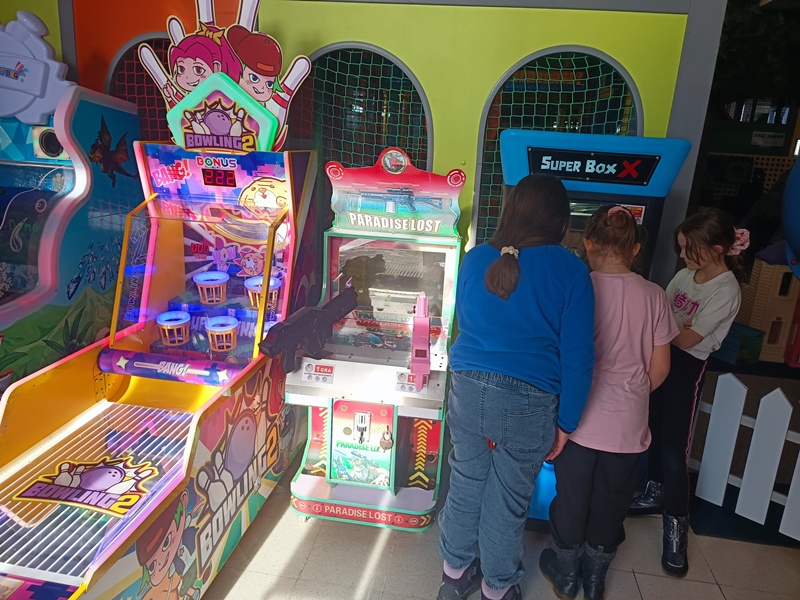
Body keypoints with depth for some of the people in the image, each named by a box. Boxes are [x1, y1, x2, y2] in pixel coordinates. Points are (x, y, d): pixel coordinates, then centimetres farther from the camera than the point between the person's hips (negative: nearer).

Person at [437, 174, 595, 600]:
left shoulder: (475, 259, 0)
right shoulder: (569, 271, -10)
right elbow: (577, 357, -8)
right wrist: (565, 421, 1)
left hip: (468, 389, 3)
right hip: (528, 402, -3)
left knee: (465, 484, 20)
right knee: (509, 499, 16)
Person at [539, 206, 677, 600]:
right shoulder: (654, 296, -5)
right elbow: (659, 368, -1)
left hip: (580, 419, -2)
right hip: (628, 425, 2)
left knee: (572, 497, 18)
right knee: (610, 502, 20)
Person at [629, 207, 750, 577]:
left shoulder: (725, 291, -16)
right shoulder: (685, 274, 5)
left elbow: (687, 339, -19)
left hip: (687, 367, -7)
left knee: (674, 449, -4)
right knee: (655, 431, 17)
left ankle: (676, 527, 12)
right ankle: (657, 493, 38)